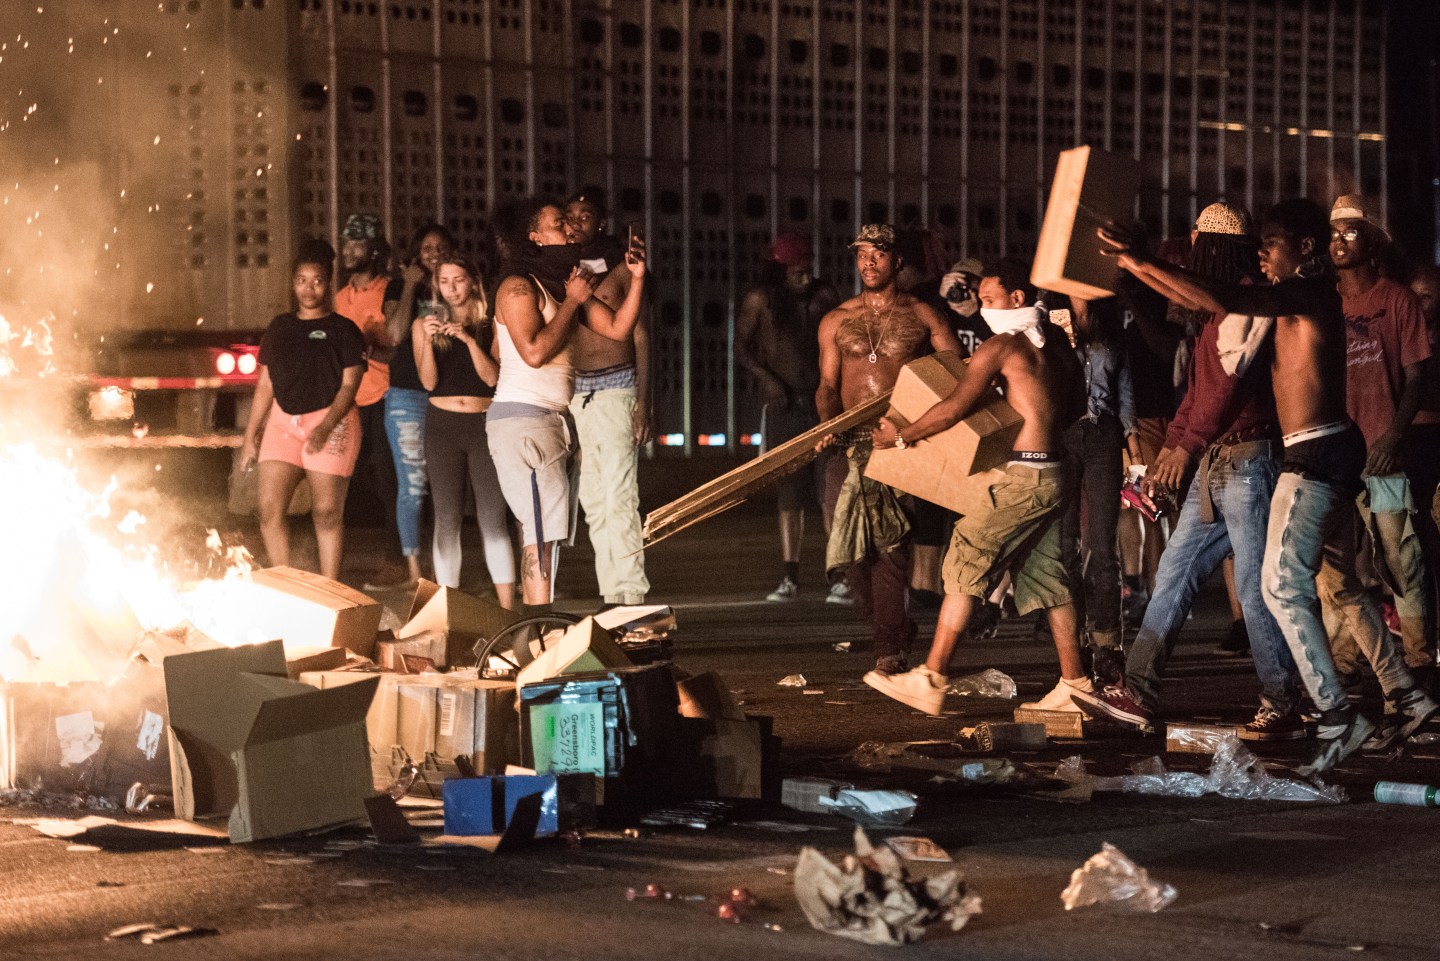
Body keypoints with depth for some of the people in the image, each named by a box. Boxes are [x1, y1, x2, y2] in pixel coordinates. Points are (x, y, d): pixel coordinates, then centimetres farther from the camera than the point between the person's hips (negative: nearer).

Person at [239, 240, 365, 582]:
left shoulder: (343, 330, 2)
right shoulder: (279, 328, 15)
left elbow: (349, 385, -5)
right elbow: (265, 386, 17)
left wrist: (324, 428, -18)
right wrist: (250, 436, 11)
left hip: (330, 422, -4)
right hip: (282, 423, 4)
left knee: (327, 512, -5)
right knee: (270, 508, -8)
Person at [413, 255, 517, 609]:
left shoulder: (489, 326, 5)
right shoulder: (425, 326, 8)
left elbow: (492, 377, -5)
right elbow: (429, 381, -1)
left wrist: (469, 339, -15)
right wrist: (428, 340, -15)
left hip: (484, 424, -1)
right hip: (442, 424, 1)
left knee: (493, 519, -6)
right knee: (447, 519, -1)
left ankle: (507, 607, -5)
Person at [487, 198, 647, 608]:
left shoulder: (565, 284, 17)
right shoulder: (519, 286, -9)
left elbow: (617, 327, 14)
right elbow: (534, 351, -20)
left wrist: (637, 278, 3)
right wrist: (572, 301, -13)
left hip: (554, 419, 9)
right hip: (522, 417, -9)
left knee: (544, 532, 6)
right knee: (542, 532, -13)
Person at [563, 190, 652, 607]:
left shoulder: (621, 268, 1)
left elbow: (640, 335, 0)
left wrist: (643, 401, -8)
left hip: (614, 389, -5)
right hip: (574, 393, 5)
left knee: (619, 498, -11)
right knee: (593, 503, 5)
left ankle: (631, 594, -12)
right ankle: (611, 594, 9)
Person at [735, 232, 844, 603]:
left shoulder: (822, 297, 4)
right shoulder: (759, 301, 2)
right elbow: (741, 346, 4)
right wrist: (766, 377, -12)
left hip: (823, 401, 0)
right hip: (784, 405, 1)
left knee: (831, 492, -8)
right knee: (788, 495, 2)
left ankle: (841, 578, -11)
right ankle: (789, 578, 6)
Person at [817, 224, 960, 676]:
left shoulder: (922, 315, 9)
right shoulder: (836, 321, 15)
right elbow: (828, 384, 12)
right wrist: (829, 422, -8)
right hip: (853, 441, 3)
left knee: (887, 537, -16)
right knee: (851, 548, -1)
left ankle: (889, 649, -8)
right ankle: (895, 632, 21)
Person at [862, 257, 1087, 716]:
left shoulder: (1002, 345, -10)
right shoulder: (1056, 340, 13)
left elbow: (953, 409, -13)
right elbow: (1076, 405, 22)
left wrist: (901, 436, -2)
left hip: (1024, 476, -9)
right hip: (1054, 471, 9)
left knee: (966, 562, -7)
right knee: (1046, 574, 12)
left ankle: (930, 681, -10)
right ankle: (1074, 686, 12)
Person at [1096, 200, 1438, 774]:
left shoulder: (1311, 291, -13)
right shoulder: (1284, 302, 16)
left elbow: (1218, 301, -26)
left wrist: (1139, 261, -23)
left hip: (1316, 452, -10)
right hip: (1330, 451, 10)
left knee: (1282, 582, -14)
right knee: (1338, 581, 19)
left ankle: (1338, 716, -16)